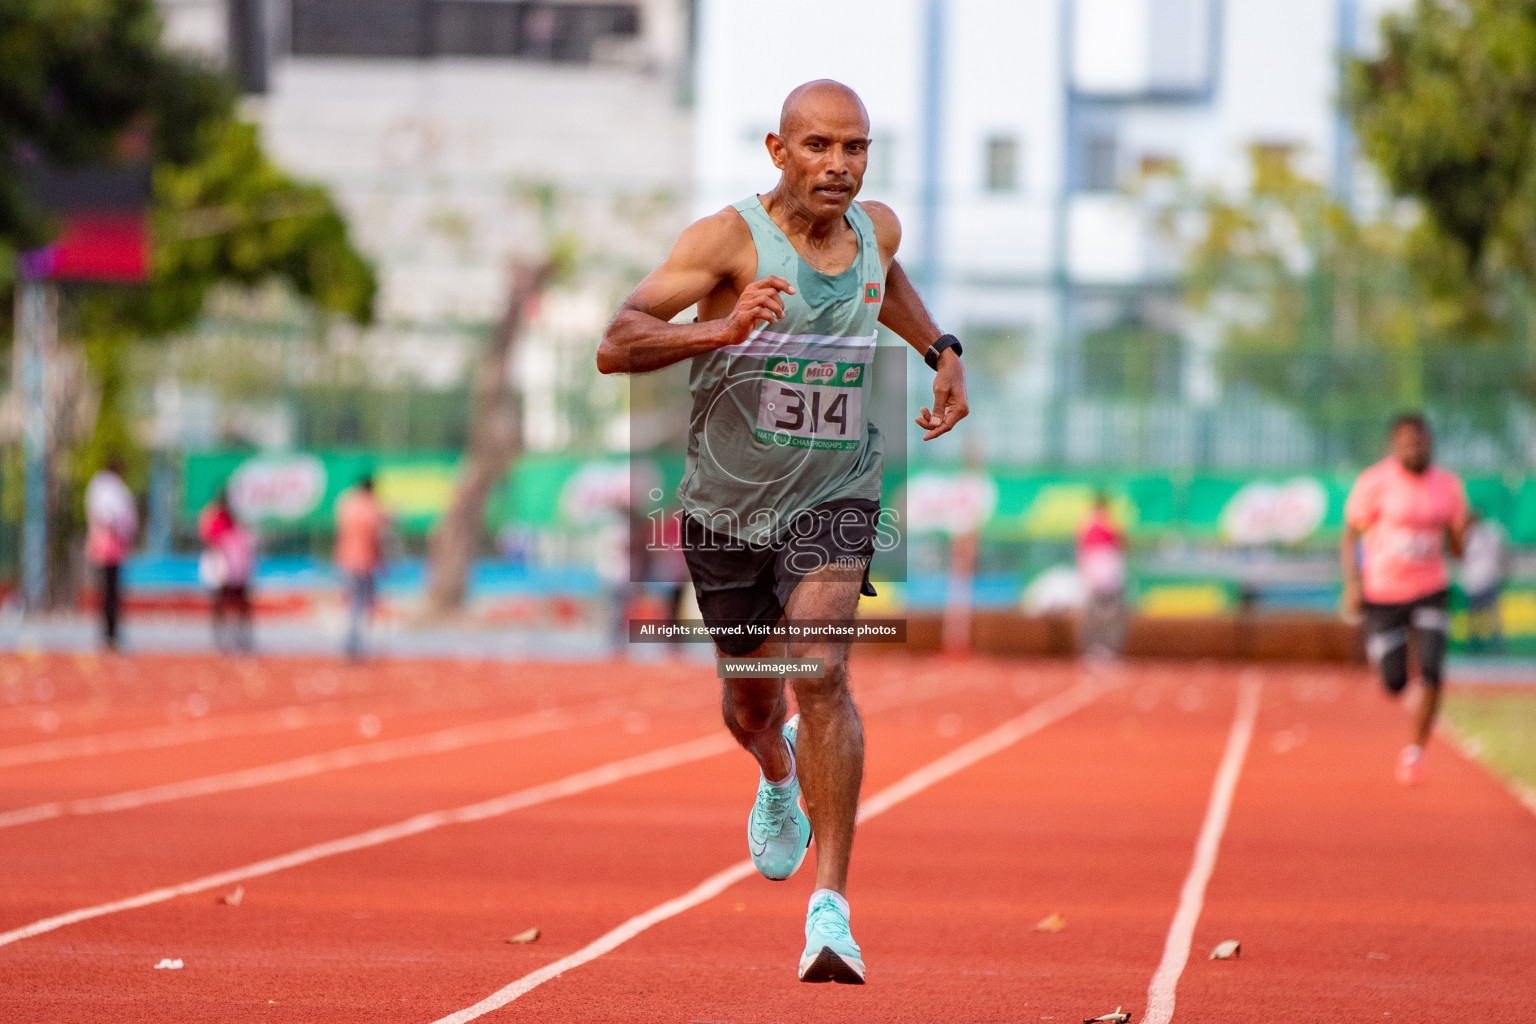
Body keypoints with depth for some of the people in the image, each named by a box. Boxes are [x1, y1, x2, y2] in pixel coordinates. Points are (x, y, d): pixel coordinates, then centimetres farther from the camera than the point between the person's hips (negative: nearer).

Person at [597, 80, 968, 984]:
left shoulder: (878, 227, -4)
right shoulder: (730, 238, -19)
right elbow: (616, 346, -27)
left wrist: (942, 352, 12)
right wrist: (720, 331, -42)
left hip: (834, 495, 0)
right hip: (727, 503, 0)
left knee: (821, 672, -22)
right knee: (751, 703, 16)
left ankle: (831, 907, -25)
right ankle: (779, 777, 56)